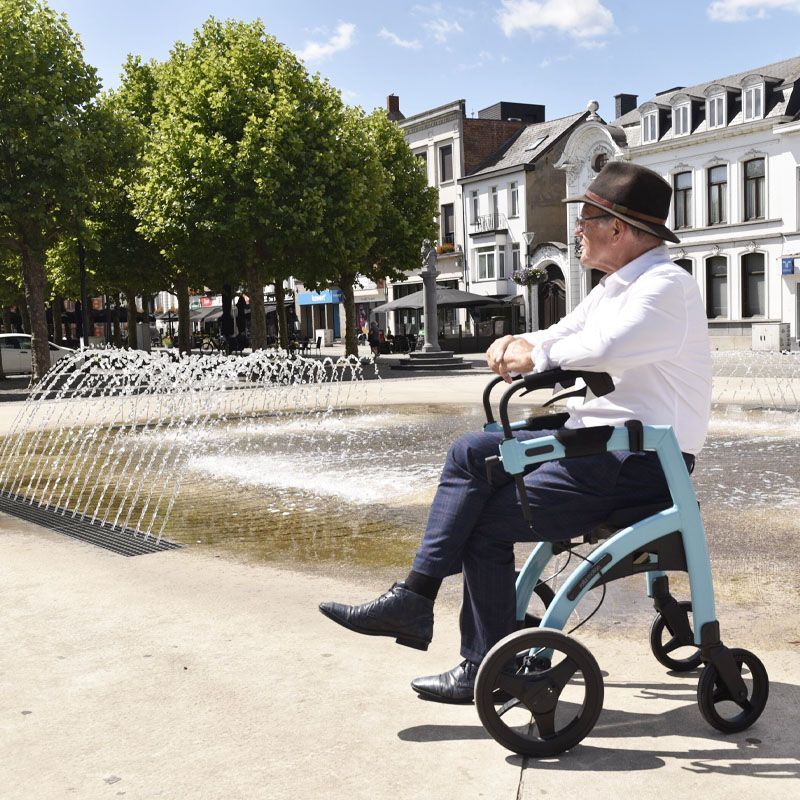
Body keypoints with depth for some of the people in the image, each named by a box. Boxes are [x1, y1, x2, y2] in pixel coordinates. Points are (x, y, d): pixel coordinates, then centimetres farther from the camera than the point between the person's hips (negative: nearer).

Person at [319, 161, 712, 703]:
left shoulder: (668, 287, -16)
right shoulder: (615, 287, 17)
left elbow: (600, 350, -32)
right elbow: (559, 337, 17)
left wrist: (536, 357, -13)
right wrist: (517, 346, -7)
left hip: (639, 463, -10)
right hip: (595, 439, 10)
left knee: (488, 521, -12)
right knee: (471, 453, 1)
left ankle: (488, 671, 6)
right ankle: (414, 598, -1)